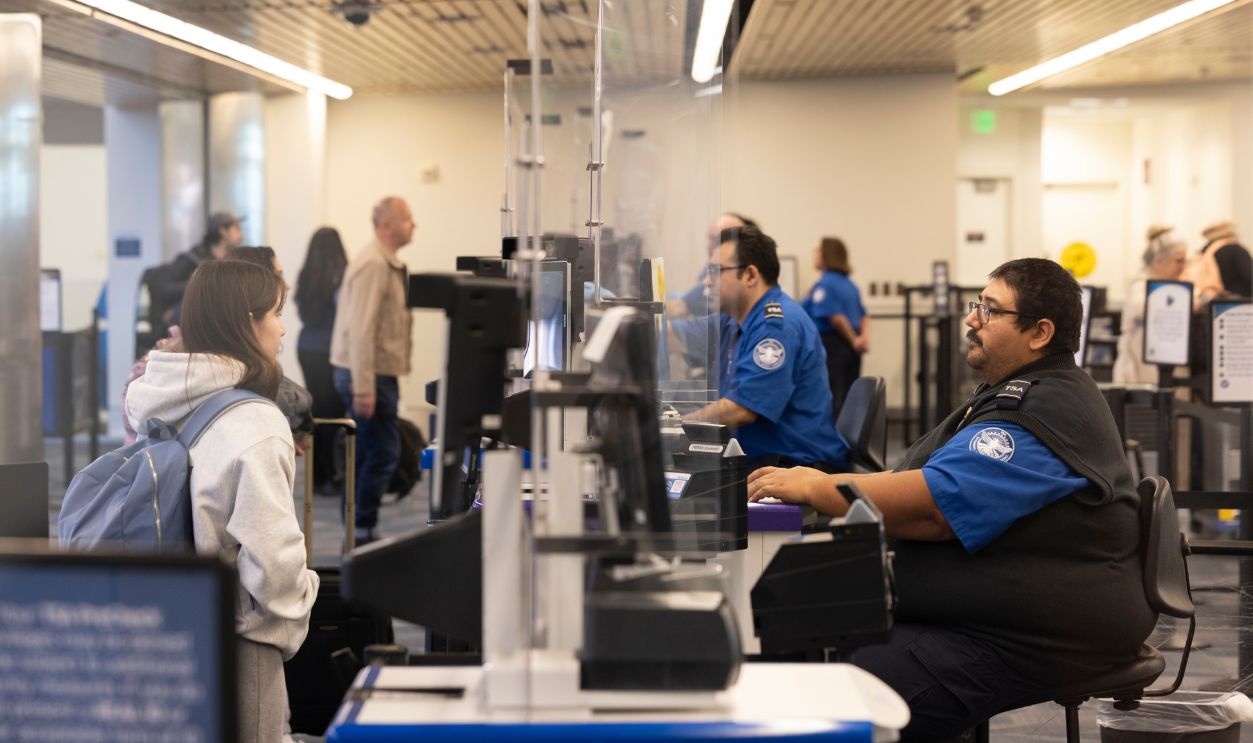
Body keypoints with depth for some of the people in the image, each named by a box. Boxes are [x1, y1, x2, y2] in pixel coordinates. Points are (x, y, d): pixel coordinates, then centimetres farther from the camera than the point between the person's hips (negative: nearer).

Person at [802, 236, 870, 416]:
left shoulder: (824, 284, -12)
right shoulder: (848, 284, 15)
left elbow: (835, 317, -20)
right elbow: (864, 315, 14)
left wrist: (853, 340, -9)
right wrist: (865, 336, -1)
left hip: (831, 344, -8)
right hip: (849, 348, 8)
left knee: (831, 397, -6)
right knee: (849, 398, 11)